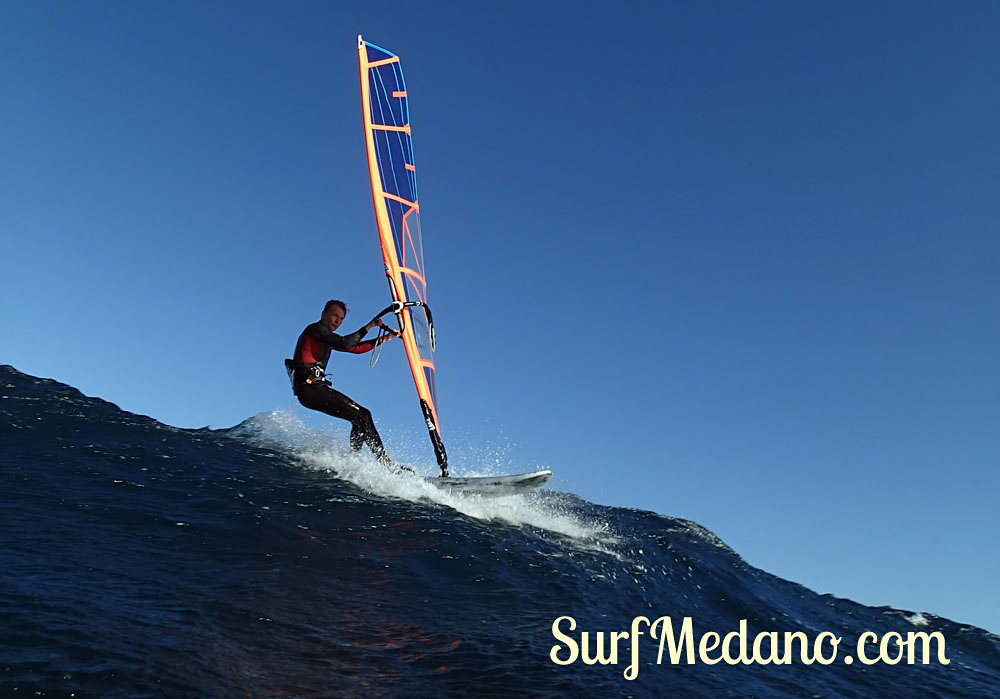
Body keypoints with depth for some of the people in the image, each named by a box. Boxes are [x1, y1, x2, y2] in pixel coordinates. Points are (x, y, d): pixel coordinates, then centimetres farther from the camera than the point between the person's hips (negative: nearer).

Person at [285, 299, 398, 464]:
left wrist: (383, 339, 19)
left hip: (314, 389, 10)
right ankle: (383, 461, -13)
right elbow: (345, 344, -17)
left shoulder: (326, 338, 25)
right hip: (310, 387, -10)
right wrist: (369, 326, -12)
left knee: (361, 416, 6)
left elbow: (356, 348, 24)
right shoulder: (315, 329, -2)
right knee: (362, 415, -12)